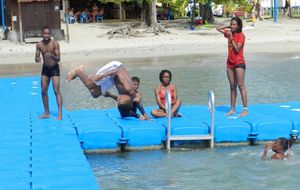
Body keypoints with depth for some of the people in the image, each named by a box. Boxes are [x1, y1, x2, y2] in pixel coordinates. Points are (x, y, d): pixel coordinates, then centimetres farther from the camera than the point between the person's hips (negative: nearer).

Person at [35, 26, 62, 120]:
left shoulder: (55, 44, -16)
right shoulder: (39, 45, -4)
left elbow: (58, 59, -18)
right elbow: (36, 58, -1)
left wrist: (52, 55, -38)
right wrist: (37, 59, -25)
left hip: (54, 69, -4)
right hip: (45, 69, 4)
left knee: (57, 91, -10)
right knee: (44, 91, 6)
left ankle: (60, 114, -10)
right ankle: (47, 113, 18)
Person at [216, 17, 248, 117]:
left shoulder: (241, 35, -10)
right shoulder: (229, 33, 9)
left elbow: (237, 49, -18)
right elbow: (218, 29, 20)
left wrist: (231, 38, -17)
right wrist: (228, 27, 7)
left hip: (239, 63, -7)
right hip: (230, 63, 7)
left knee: (241, 85, -9)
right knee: (232, 86, 10)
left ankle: (245, 109, -8)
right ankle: (232, 109, 15)